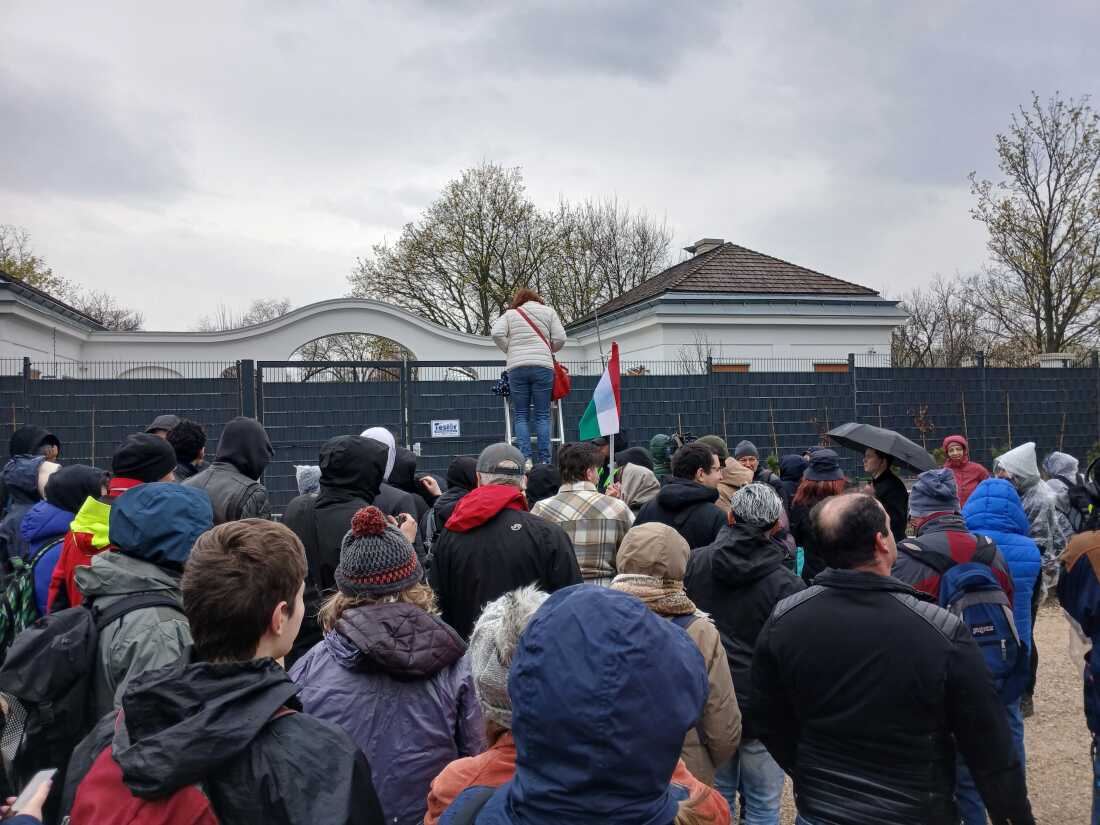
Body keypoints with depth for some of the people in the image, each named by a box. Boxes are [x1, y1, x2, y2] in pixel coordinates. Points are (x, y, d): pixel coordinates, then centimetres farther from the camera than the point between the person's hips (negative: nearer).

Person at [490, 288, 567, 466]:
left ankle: (525, 458, -6)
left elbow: (497, 333, -1)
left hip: (517, 367, 0)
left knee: (521, 416, 4)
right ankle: (544, 460, -3)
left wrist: (510, 351, 12)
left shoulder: (511, 314, 16)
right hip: (543, 366, 0)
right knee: (542, 415, 2)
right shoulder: (548, 311, 16)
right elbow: (560, 339, 7)